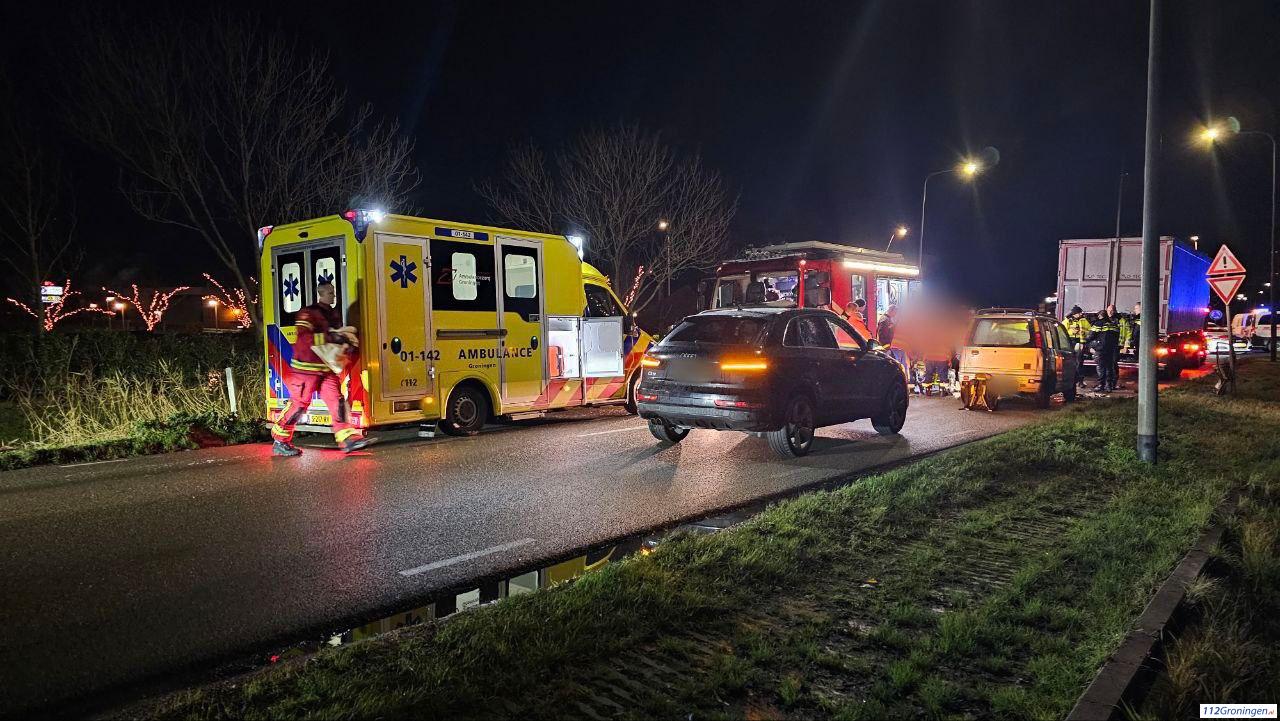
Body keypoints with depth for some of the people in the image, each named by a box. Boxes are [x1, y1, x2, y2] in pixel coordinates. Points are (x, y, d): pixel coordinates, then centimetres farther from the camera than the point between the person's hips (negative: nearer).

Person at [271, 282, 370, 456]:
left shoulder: (334, 314, 14)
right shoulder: (308, 313, -12)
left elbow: (339, 335, 29)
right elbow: (305, 337, -26)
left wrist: (346, 339, 5)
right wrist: (331, 337, -30)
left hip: (327, 368, 7)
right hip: (307, 367, -7)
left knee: (336, 401, -2)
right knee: (298, 403, -2)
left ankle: (348, 439, -3)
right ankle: (280, 442, 10)